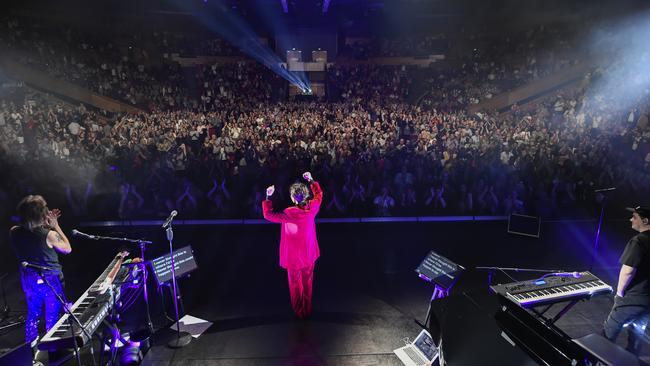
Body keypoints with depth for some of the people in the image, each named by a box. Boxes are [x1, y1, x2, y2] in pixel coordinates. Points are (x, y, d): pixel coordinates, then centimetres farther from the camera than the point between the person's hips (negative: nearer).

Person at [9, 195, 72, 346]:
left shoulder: (14, 233, -12)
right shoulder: (49, 235, -27)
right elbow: (68, 249, -8)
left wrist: (46, 225, 3)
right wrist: (56, 226, -10)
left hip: (29, 281, 5)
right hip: (51, 282, -5)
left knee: (33, 315, 26)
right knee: (53, 317, 13)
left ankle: (30, 346, 42)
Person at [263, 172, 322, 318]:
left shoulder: (289, 213, -28)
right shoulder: (313, 207, -16)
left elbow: (268, 215, -18)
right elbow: (319, 195, 6)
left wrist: (268, 197, -13)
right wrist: (311, 181, 10)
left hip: (294, 256, -4)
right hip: (309, 254, 4)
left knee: (296, 284, 18)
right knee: (307, 282, 21)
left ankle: (299, 312, 34)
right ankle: (307, 310, 38)